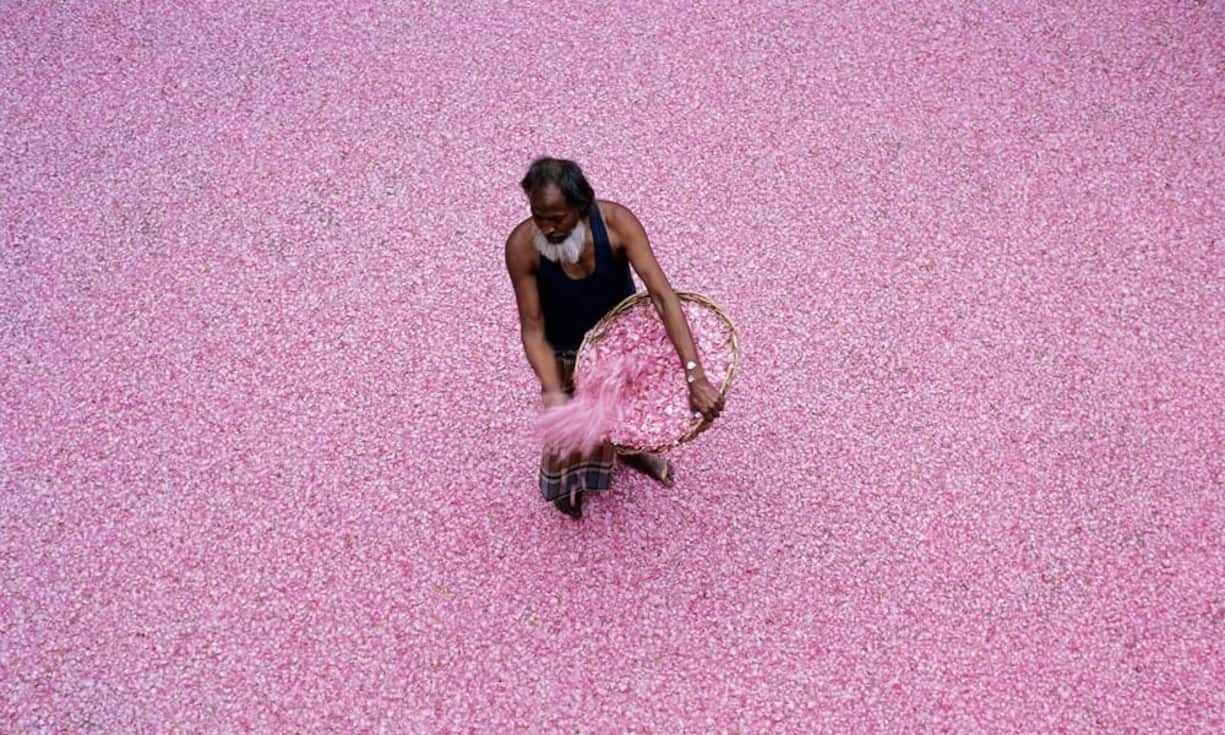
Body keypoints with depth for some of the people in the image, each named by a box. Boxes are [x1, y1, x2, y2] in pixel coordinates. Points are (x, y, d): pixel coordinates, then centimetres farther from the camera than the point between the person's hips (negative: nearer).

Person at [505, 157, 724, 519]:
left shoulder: (616, 221, -36)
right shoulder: (522, 246, -35)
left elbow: (662, 294, -40)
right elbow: (532, 329, -28)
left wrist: (695, 375, -47)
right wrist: (553, 394, -43)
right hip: (567, 351, -1)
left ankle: (631, 452, 62)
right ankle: (566, 479, 54)